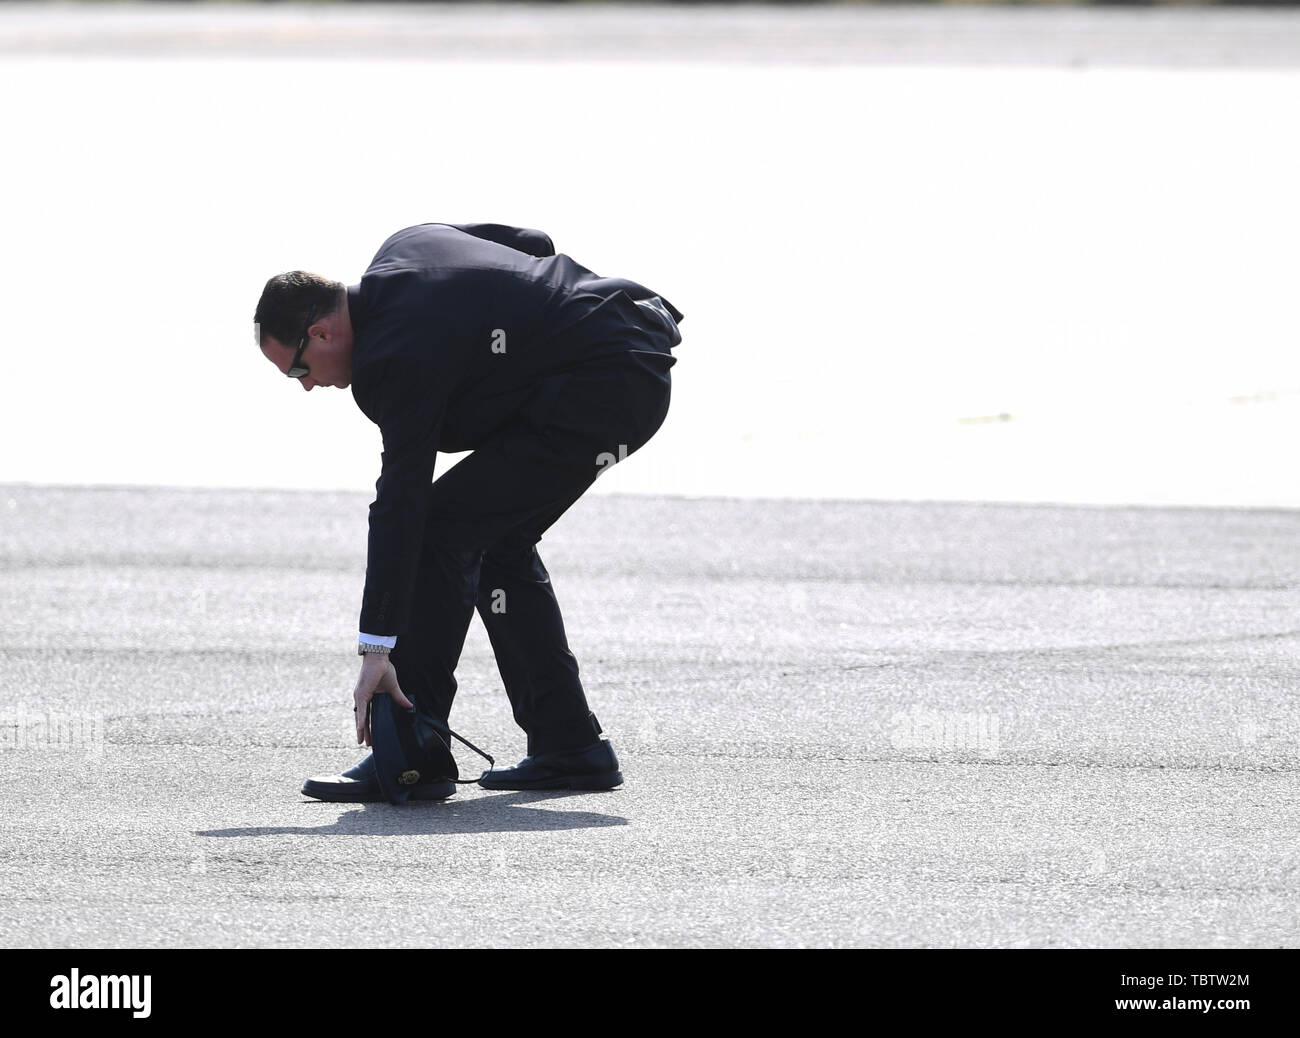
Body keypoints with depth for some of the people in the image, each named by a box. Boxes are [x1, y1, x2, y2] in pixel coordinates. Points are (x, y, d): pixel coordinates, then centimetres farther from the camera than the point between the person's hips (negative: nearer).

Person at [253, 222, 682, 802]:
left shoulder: (397, 359, -17)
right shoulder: (402, 249, 10)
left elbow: (399, 509, -20)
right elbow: (534, 244, 21)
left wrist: (376, 649, -20)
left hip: (600, 394, -11)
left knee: (440, 530, -10)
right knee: (498, 540, 17)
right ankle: (568, 747, 17)